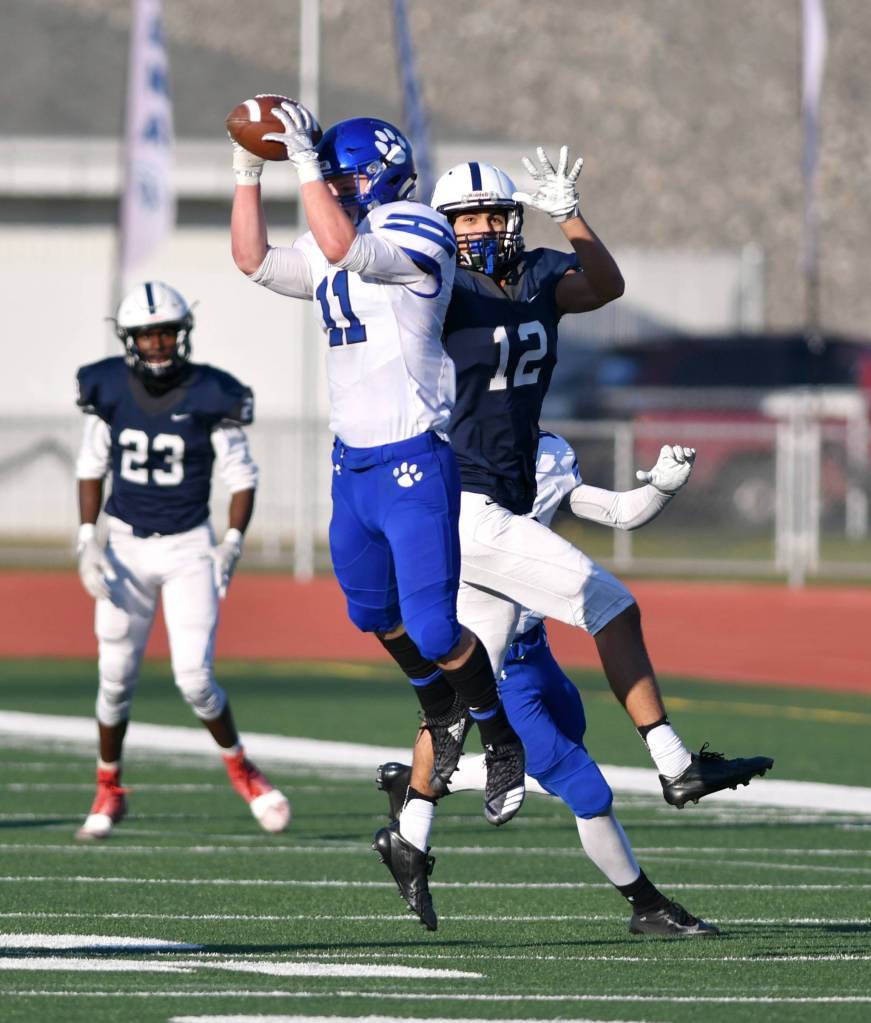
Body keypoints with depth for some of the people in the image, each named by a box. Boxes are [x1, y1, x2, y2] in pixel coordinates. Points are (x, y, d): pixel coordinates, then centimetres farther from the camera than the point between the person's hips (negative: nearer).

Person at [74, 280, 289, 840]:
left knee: (195, 677, -10)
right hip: (126, 547, 2)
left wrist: (231, 546, -14)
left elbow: (242, 478, -4)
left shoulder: (211, 397, -12)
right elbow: (92, 468, 7)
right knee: (116, 678, 3)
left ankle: (239, 767, 16)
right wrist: (88, 540, -1)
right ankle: (109, 791, 21)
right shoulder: (110, 389, -5)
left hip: (188, 549, -2)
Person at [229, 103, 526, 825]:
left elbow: (343, 248, -28)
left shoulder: (415, 234, -13)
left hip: (413, 466, -9)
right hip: (352, 462, 9)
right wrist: (248, 172, 12)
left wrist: (305, 158, -25)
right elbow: (256, 261, 20)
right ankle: (443, 716, 43)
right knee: (375, 615, 20)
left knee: (433, 629, -10)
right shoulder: (332, 252, 12)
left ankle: (503, 739, 10)